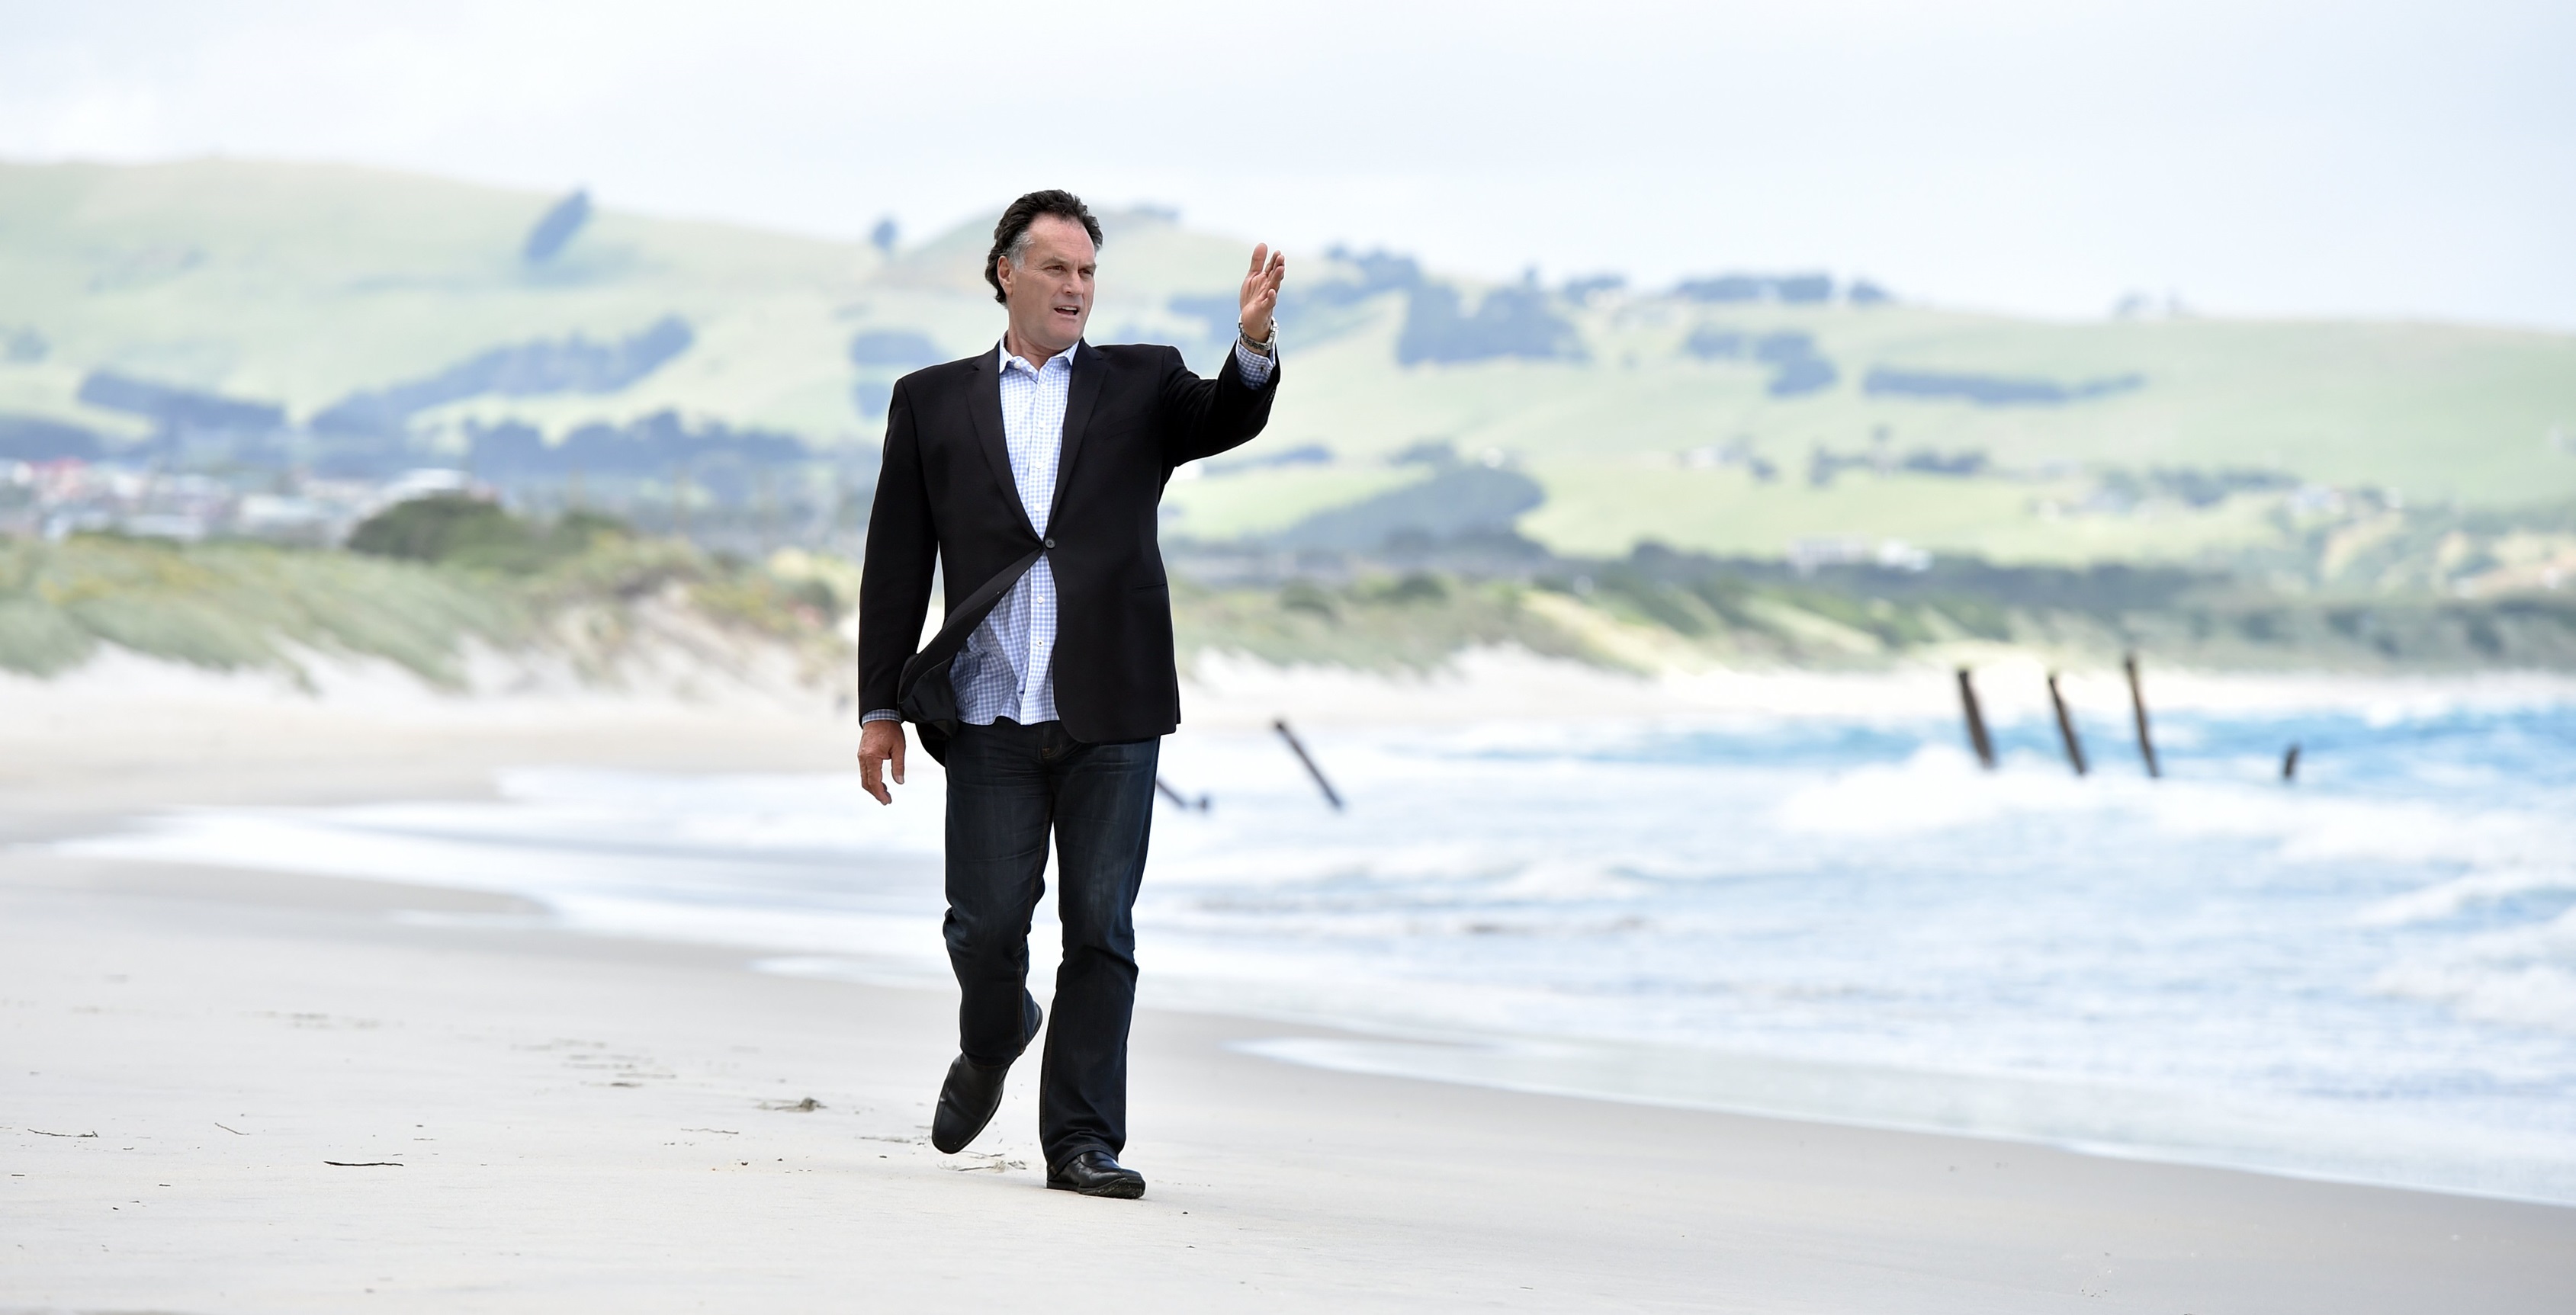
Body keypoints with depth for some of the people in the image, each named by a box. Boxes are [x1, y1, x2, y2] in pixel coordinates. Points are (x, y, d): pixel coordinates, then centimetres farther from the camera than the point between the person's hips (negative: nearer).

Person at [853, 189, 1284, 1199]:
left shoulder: (1141, 386, 10)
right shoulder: (933, 401, 10)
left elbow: (1227, 420, -10)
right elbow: (897, 563, 9)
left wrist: (1254, 345, -31)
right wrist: (881, 707, 4)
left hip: (1112, 715, 0)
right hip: (992, 717, 0)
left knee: (1101, 930, 0)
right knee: (985, 926, 2)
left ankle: (1081, 1140, 6)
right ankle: (991, 1045, 34)